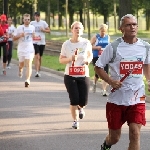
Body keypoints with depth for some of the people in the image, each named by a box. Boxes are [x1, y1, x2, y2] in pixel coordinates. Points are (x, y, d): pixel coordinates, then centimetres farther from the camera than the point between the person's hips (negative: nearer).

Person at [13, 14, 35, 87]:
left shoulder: (32, 27, 5)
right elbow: (14, 38, -1)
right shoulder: (19, 28, -3)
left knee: (29, 65, -14)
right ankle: (20, 69, 53)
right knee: (21, 63, 17)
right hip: (21, 49, 0)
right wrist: (20, 35, -16)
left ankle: (27, 80, -21)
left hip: (30, 49, 0)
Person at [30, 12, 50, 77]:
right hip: (35, 42, -2)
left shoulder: (43, 23, 3)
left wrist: (44, 30, -12)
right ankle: (37, 71, -24)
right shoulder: (32, 23, 4)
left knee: (40, 57, 11)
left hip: (42, 42, 2)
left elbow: (48, 30, 6)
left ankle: (38, 71, 24)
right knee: (37, 56, -17)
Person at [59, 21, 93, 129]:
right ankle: (75, 121, 15)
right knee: (74, 100, -6)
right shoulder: (66, 44, -2)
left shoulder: (86, 43, 0)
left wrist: (88, 60, -7)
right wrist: (70, 59, -16)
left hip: (84, 76, 1)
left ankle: (80, 108, 38)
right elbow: (61, 60, 3)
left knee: (83, 102, -1)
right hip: (70, 76, -1)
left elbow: (90, 55, 16)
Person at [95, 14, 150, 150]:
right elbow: (98, 67, -1)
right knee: (114, 137, 10)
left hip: (137, 99, 2)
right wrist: (110, 81, -16)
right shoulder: (113, 47, -8)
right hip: (117, 98, -1)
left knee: (135, 133, -14)